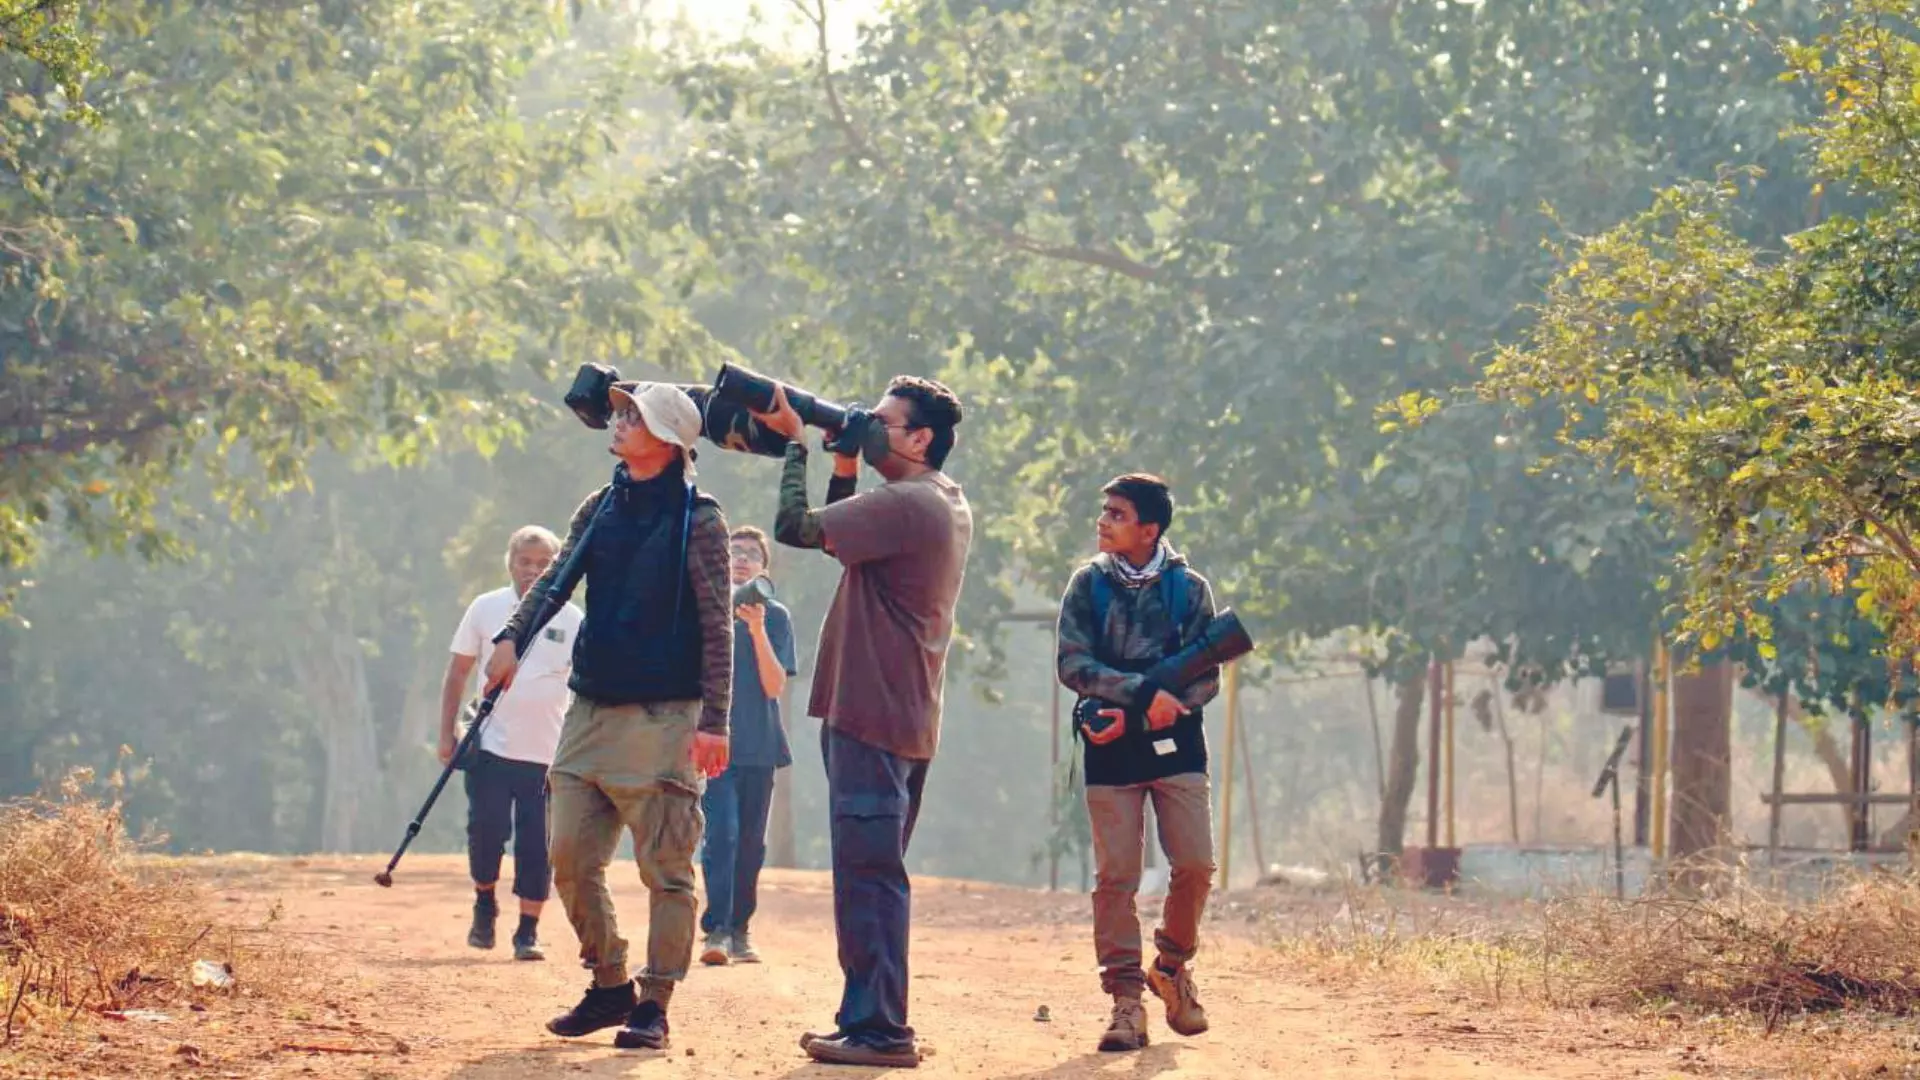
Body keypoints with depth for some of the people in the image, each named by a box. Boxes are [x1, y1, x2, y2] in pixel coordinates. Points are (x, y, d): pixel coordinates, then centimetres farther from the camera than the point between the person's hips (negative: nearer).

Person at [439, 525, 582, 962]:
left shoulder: (570, 619, 3)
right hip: (491, 746, 0)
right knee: (487, 828, -9)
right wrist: (447, 734, 4)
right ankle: (484, 903, 17)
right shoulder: (485, 609, 4)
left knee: (538, 843, -1)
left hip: (548, 753, 0)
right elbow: (458, 672, 10)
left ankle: (528, 931, 9)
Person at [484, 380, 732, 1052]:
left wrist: (713, 720, -15)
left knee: (665, 867, -4)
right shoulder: (600, 508, 13)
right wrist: (510, 637, -8)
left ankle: (653, 1005, 1)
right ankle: (609, 987, 20)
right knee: (571, 859, 6)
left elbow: (717, 626, -9)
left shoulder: (698, 519, -6)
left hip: (664, 716, -7)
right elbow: (556, 580, 11)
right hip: (591, 708, 7)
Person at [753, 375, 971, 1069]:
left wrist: (795, 444, -8)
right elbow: (841, 537, 25)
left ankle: (878, 1031, -9)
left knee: (866, 874, -9)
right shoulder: (949, 505, 16)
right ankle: (870, 1022, 21)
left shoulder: (903, 503, -17)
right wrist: (844, 466, 13)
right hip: (906, 719, 10)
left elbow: (796, 527, -20)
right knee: (876, 874, 15)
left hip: (871, 715, -10)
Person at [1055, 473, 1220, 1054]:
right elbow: (1073, 664, -7)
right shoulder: (1088, 585, 3)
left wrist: (1135, 716, -14)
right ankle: (1126, 997, 3)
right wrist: (1145, 692, -20)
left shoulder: (1188, 588, 2)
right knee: (1116, 876, -3)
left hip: (1176, 744, 0)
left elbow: (1207, 678, -1)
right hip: (1110, 751, 0)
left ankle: (1172, 966, 17)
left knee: (1195, 864, -7)